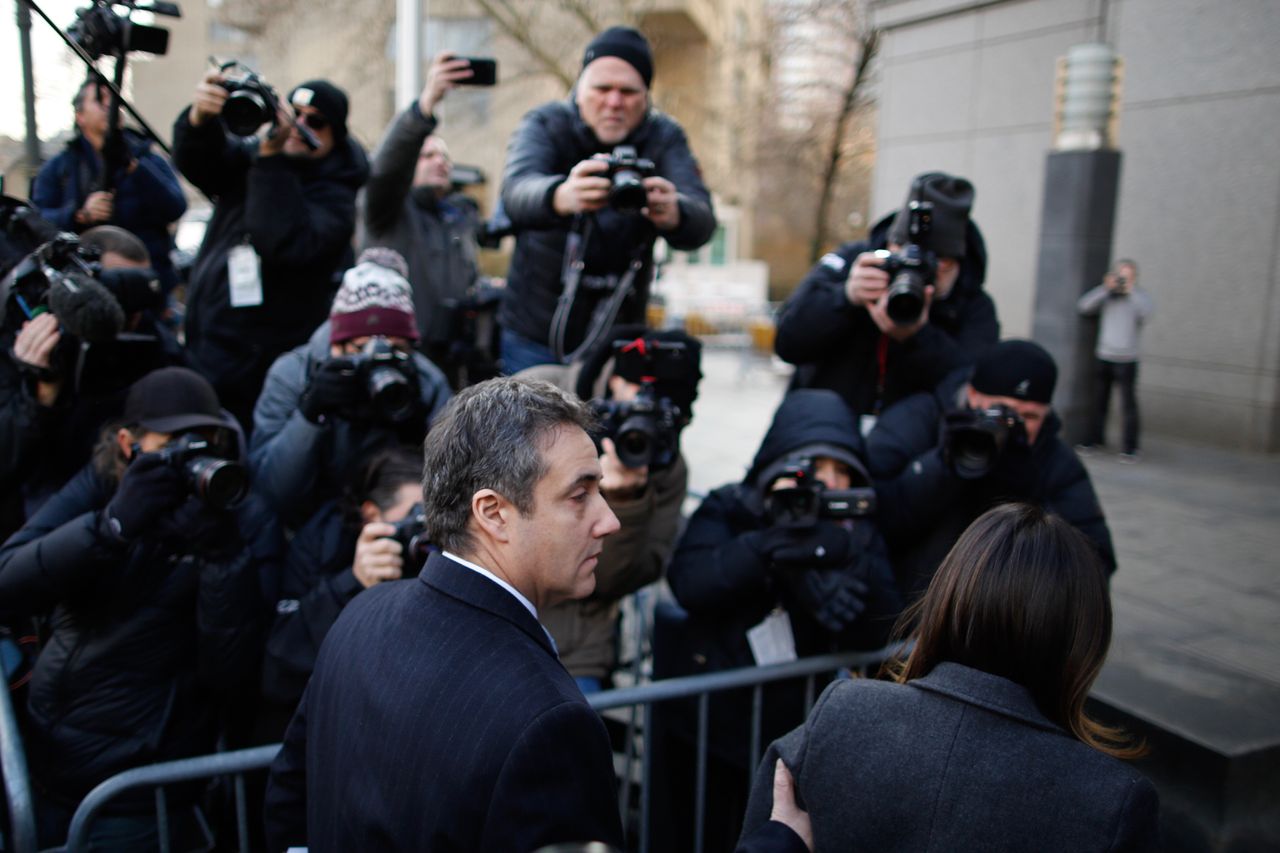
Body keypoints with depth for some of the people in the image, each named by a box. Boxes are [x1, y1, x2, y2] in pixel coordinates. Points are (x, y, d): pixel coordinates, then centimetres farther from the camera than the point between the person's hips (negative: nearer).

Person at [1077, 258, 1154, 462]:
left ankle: (1129, 448, 3)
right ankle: (1095, 439, 25)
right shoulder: (1106, 296, 6)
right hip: (1103, 357, 3)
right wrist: (1105, 288, -14)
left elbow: (1148, 312, -20)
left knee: (1129, 404, -3)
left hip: (1127, 360, -3)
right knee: (1099, 401, 11)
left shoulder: (1139, 297, 0)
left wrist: (1131, 290, -20)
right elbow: (1083, 307, -7)